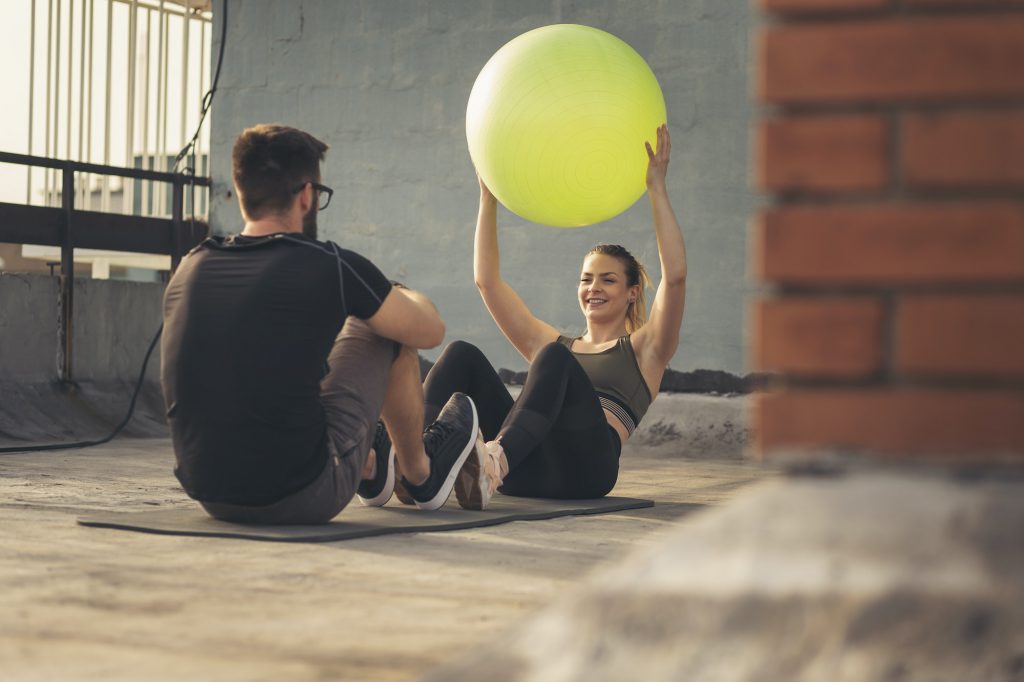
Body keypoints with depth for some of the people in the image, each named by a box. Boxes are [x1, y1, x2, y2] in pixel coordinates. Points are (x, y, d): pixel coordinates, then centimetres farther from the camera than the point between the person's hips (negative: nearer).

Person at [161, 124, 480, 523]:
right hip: (302, 500, -5)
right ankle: (421, 476, 36)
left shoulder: (190, 270, 5)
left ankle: (370, 469, 51)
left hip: (210, 497, 6)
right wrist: (398, 297, 30)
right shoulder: (329, 267, -10)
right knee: (388, 331, 13)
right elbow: (430, 331, 7)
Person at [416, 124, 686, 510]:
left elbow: (674, 275, 4)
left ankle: (493, 464, -56)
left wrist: (656, 187, 3)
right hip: (528, 473, 4)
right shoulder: (552, 344, 34)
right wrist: (488, 195, 25)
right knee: (462, 356, -14)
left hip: (584, 467, -4)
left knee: (555, 359, -29)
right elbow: (487, 280, 28)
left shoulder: (644, 350, 22)